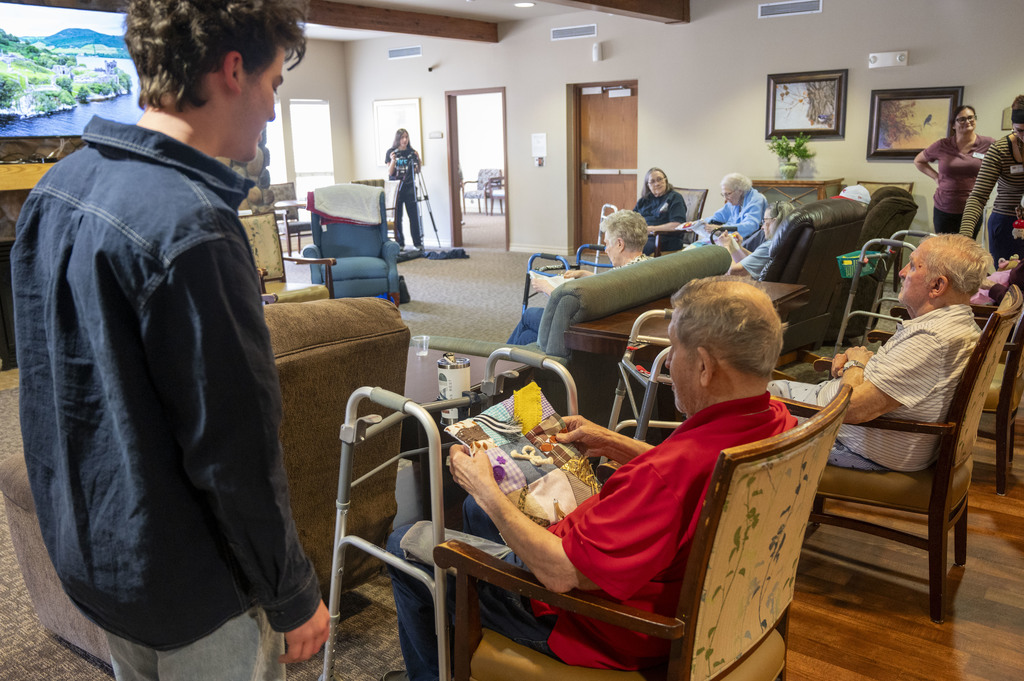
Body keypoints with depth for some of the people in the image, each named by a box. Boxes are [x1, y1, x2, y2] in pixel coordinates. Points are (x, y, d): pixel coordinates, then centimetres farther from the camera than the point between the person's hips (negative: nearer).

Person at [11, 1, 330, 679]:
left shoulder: (58, 186, 0)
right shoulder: (192, 228, -29)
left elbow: (66, 383, 10)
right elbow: (234, 452, -26)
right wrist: (295, 596, -12)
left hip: (84, 550, 8)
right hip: (188, 591, -8)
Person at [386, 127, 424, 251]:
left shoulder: (411, 152, 7)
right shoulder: (391, 152, 2)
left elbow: (417, 171, 9)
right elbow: (389, 172, 0)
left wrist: (417, 159, -6)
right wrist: (393, 161, -17)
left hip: (409, 186, 1)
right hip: (396, 187, -1)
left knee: (414, 215, -4)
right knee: (397, 216, 0)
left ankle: (418, 243, 0)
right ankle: (400, 243, 8)